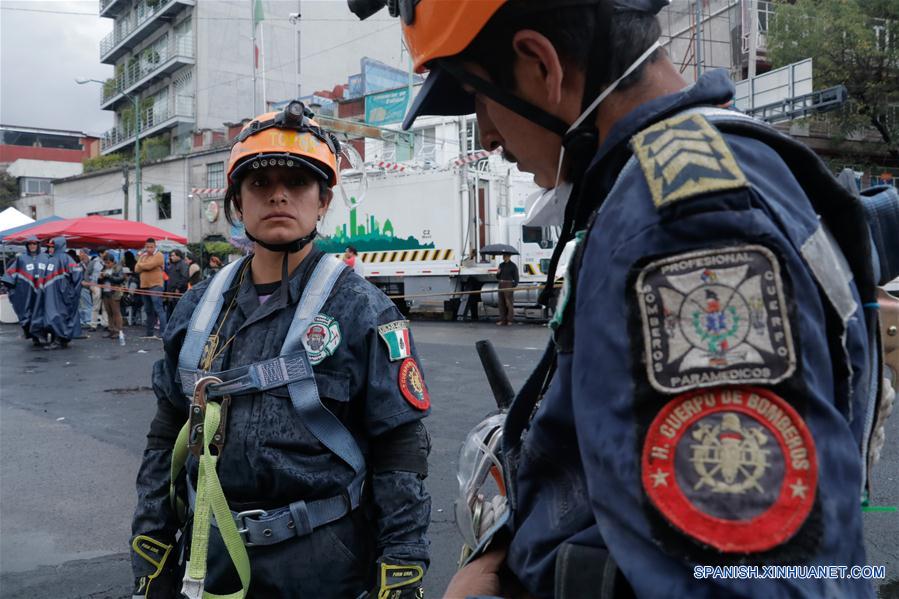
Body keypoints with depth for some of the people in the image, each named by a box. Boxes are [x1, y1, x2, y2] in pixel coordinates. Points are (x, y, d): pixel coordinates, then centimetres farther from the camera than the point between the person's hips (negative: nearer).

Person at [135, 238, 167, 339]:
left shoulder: (158, 256, -4)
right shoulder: (143, 256, 17)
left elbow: (149, 265, -17)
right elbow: (137, 269, 8)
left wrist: (140, 264, 2)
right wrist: (145, 266, -9)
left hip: (155, 286, -7)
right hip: (144, 286, 7)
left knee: (158, 310, -13)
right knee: (148, 311, 13)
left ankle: (163, 333, -16)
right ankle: (150, 333, 20)